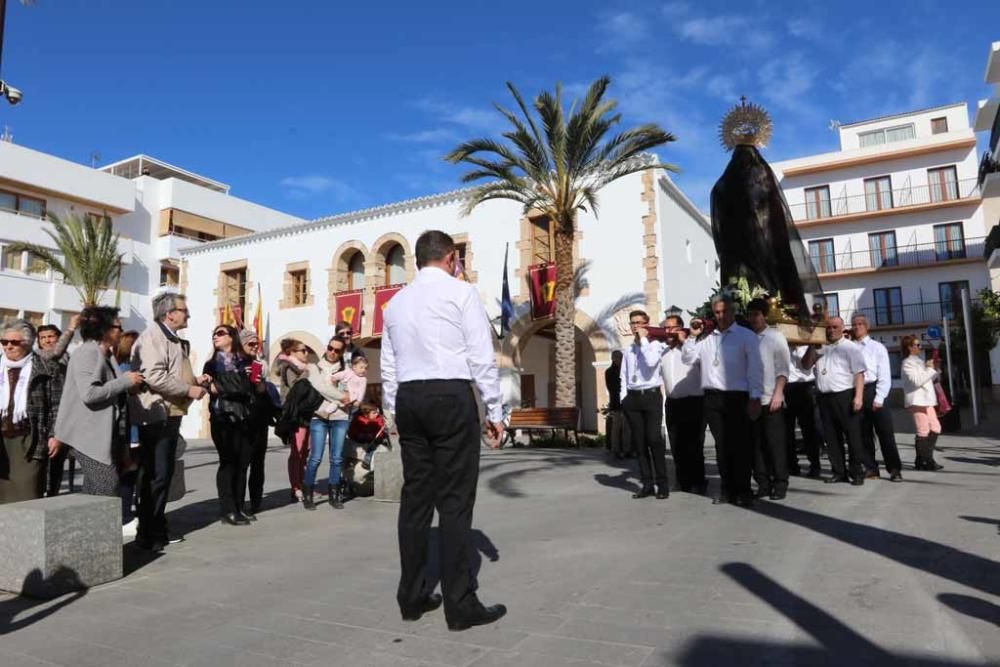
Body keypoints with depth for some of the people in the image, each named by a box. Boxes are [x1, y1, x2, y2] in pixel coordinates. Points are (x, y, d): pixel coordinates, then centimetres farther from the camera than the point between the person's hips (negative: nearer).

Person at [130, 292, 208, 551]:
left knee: (164, 474, 15)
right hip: (157, 415, -10)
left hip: (170, 415, 10)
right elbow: (154, 377, -25)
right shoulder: (153, 336, -13)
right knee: (155, 476, -4)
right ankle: (147, 535, 5)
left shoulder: (175, 339, 18)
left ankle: (158, 529, 25)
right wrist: (189, 390, -18)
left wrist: (194, 380, 12)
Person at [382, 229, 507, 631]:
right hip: (452, 396, -6)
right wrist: (494, 411, -2)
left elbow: (388, 366, 15)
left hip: (408, 398, 6)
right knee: (455, 499, -3)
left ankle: (412, 597, 17)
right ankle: (460, 605, 4)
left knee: (416, 496, 9)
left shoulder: (396, 302, 15)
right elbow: (482, 356, -6)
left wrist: (394, 413, 22)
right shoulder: (461, 291, -1)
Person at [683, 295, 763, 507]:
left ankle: (743, 490, 10)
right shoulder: (706, 338, 14)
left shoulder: (746, 336, 0)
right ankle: (727, 488, 17)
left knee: (740, 445, 0)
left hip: (737, 397, -4)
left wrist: (755, 398, -11)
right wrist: (692, 336, 4)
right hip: (712, 398, 4)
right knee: (721, 445, 8)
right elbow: (687, 358, 15)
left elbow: (755, 368, -4)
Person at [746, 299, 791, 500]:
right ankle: (763, 484, 15)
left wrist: (777, 394, -11)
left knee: (775, 443, 1)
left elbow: (783, 368, -2)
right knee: (757, 444, 7)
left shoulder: (775, 337, 1)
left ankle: (780, 484, 10)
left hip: (771, 399, -3)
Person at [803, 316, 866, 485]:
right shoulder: (819, 347, 15)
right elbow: (806, 365, 10)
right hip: (824, 397, 6)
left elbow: (859, 373, -7)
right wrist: (812, 346, -3)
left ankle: (857, 473, 7)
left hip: (845, 396, -5)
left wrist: (858, 396, -17)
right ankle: (839, 472, 17)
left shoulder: (850, 347, -2)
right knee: (831, 437, 9)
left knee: (852, 435, 0)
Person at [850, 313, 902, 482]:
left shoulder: (877, 347, 2)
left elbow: (885, 376, -2)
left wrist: (879, 398, -11)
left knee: (885, 433, -1)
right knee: (863, 434, 8)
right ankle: (871, 469, 17)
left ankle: (895, 469, 7)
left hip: (873, 391, -2)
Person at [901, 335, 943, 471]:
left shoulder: (919, 361, 21)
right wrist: (930, 369, -14)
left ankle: (926, 459, 18)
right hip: (917, 401, -10)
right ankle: (922, 461, 2)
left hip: (927, 400, 10)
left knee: (935, 429, 10)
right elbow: (917, 381, -20)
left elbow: (928, 379, 24)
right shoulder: (908, 363, -9)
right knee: (923, 432, -7)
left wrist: (935, 369, 11)